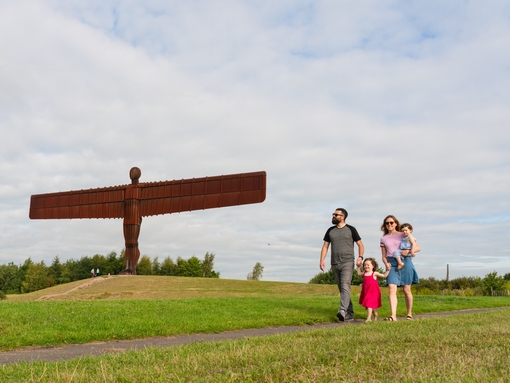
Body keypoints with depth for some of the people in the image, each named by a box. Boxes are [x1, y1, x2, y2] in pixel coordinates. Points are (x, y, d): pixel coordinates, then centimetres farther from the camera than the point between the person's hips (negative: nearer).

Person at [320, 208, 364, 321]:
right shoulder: (330, 231, 13)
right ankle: (349, 314, 16)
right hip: (334, 264, 5)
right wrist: (322, 260, -2)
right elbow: (325, 246, 12)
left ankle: (342, 311, -33)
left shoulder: (351, 229, 2)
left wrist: (360, 257, -15)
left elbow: (360, 245, 3)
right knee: (341, 290, 8)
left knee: (345, 287, -19)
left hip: (347, 263, -5)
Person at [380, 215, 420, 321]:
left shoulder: (403, 235, 9)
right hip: (392, 264, 1)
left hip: (405, 261, -1)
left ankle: (409, 314, 21)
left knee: (406, 290, 4)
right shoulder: (383, 239, 16)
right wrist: (386, 263, -6)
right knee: (391, 289, -16)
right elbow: (384, 256, 15)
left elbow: (418, 248, 8)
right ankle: (393, 315, -21)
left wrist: (409, 251, -12)